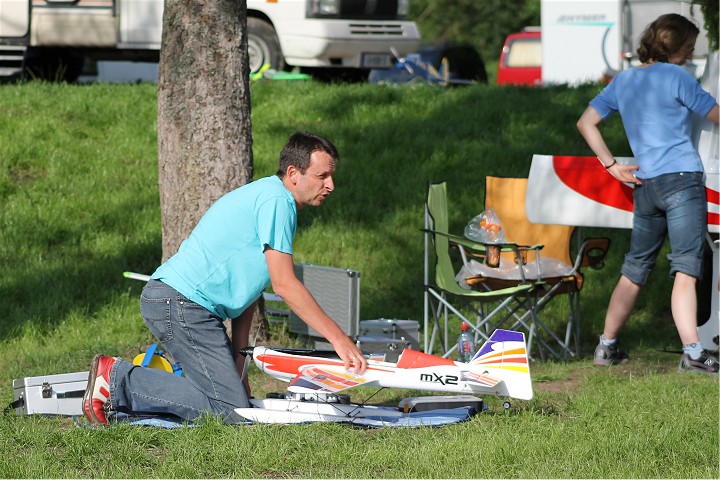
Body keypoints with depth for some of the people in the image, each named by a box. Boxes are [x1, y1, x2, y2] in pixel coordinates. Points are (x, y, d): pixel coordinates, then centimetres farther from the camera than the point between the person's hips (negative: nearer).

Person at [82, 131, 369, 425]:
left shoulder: (268, 196, 21)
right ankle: (119, 378, -11)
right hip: (180, 303, -11)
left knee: (234, 392, 11)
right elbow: (284, 285, -16)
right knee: (230, 409, -14)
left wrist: (238, 362, 14)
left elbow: (246, 289, 20)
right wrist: (339, 340, -15)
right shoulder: (276, 200, -11)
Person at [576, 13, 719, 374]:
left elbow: (586, 123, 17)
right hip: (683, 180, -6)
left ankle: (607, 346, 19)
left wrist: (612, 165, 14)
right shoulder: (676, 77, -5)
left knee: (634, 270, 16)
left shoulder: (623, 81, 13)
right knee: (685, 270, -13)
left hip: (645, 185, 6)